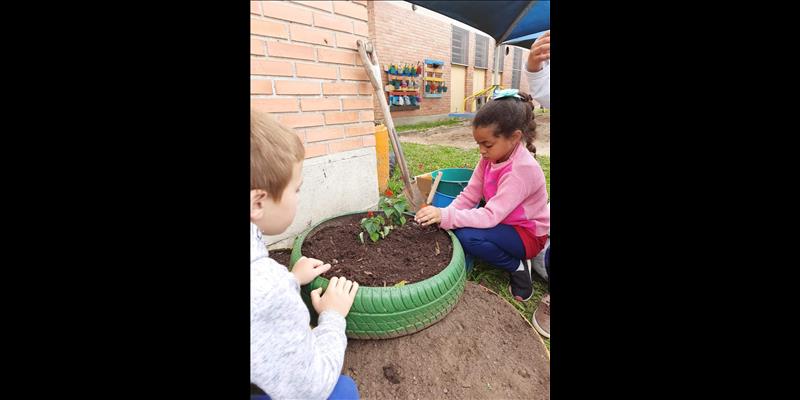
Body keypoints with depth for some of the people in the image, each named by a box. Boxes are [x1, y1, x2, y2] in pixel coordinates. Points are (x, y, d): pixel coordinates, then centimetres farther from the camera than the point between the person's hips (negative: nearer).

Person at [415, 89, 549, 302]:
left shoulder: (522, 169, -29)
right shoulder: (491, 157, -6)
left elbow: (491, 216, -35)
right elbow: (469, 195, -8)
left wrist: (446, 216, -41)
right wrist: (442, 215, -23)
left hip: (528, 234, -6)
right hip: (502, 223, 7)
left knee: (468, 236, -30)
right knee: (453, 226, -15)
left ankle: (517, 267, -6)